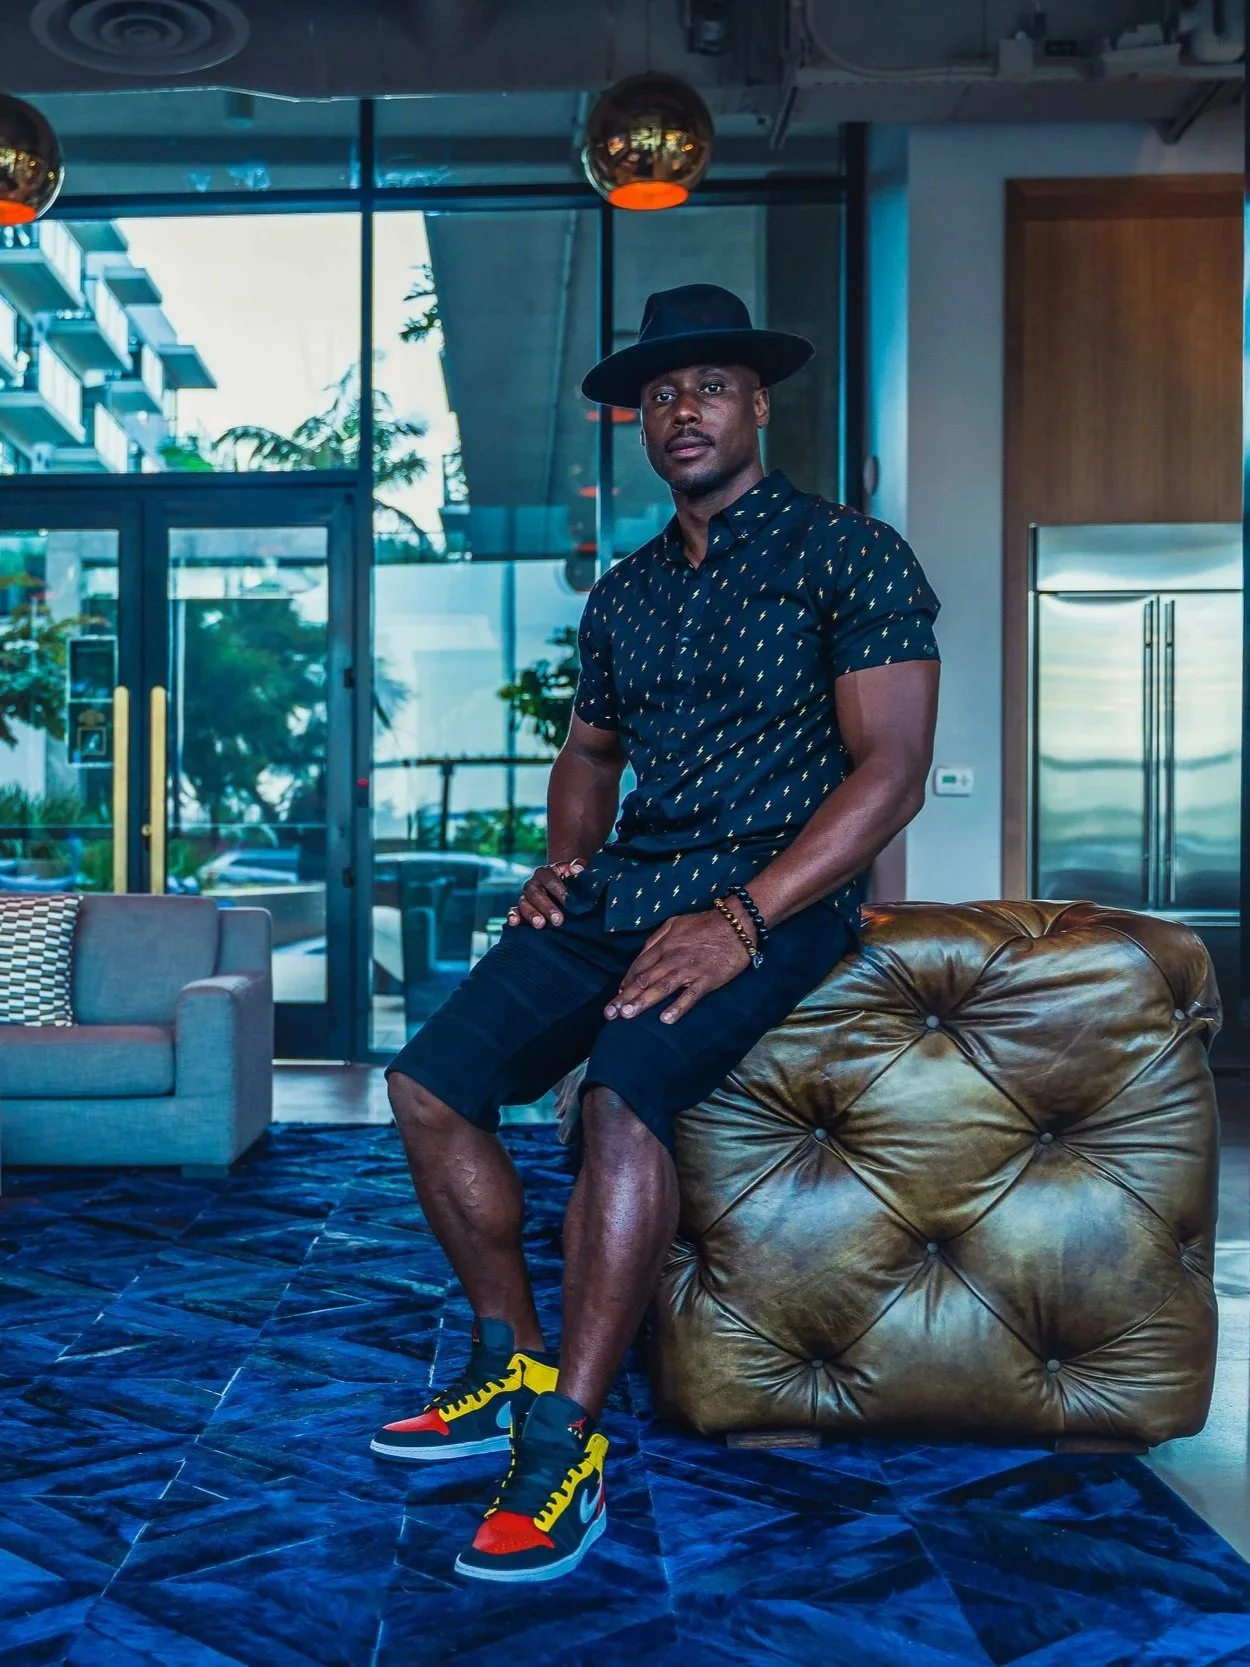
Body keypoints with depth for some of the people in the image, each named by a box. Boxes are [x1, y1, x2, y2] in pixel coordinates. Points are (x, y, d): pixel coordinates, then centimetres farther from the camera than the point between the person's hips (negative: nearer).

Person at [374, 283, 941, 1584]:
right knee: (428, 1083, -6)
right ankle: (512, 1367, 10)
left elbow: (892, 770, -13)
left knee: (624, 1090, -33)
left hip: (776, 897, -7)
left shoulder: (848, 555, -4)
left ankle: (563, 1451, -23)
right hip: (623, 890, 7)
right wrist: (562, 857, 5)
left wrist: (740, 922, -23)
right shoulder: (623, 593, 16)